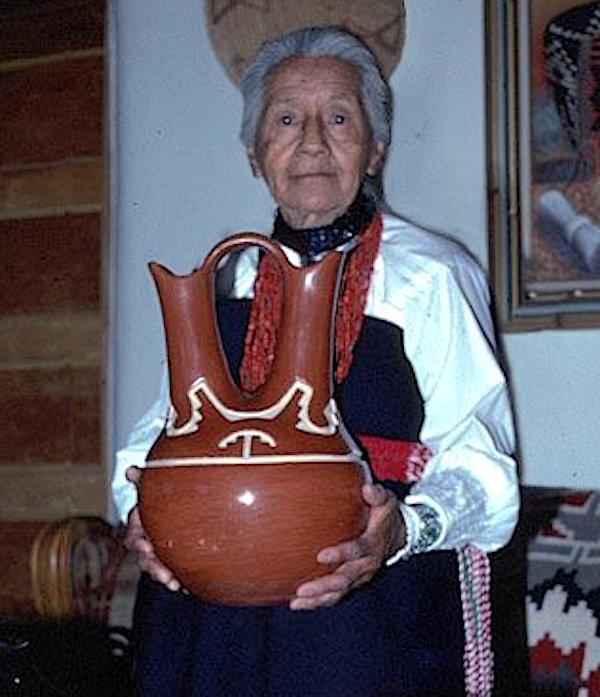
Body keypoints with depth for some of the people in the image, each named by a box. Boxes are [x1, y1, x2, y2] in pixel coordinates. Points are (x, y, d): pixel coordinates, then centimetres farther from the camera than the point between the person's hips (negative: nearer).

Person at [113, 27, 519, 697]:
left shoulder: (433, 277, -3)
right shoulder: (222, 281, 12)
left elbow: (481, 465, -8)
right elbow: (161, 431, 13)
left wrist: (403, 528, -27)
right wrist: (141, 509, -9)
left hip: (373, 625, -4)